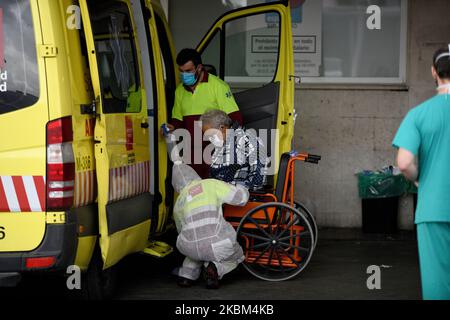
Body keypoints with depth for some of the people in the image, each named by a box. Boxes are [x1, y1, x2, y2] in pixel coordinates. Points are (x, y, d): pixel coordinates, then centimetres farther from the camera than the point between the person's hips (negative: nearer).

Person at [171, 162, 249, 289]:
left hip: (191, 248, 4)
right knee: (235, 256, 31)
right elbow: (241, 196, 13)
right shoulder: (211, 184, 12)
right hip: (218, 245, -4)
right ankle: (214, 268, -1)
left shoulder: (178, 204, 24)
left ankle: (186, 275, 18)